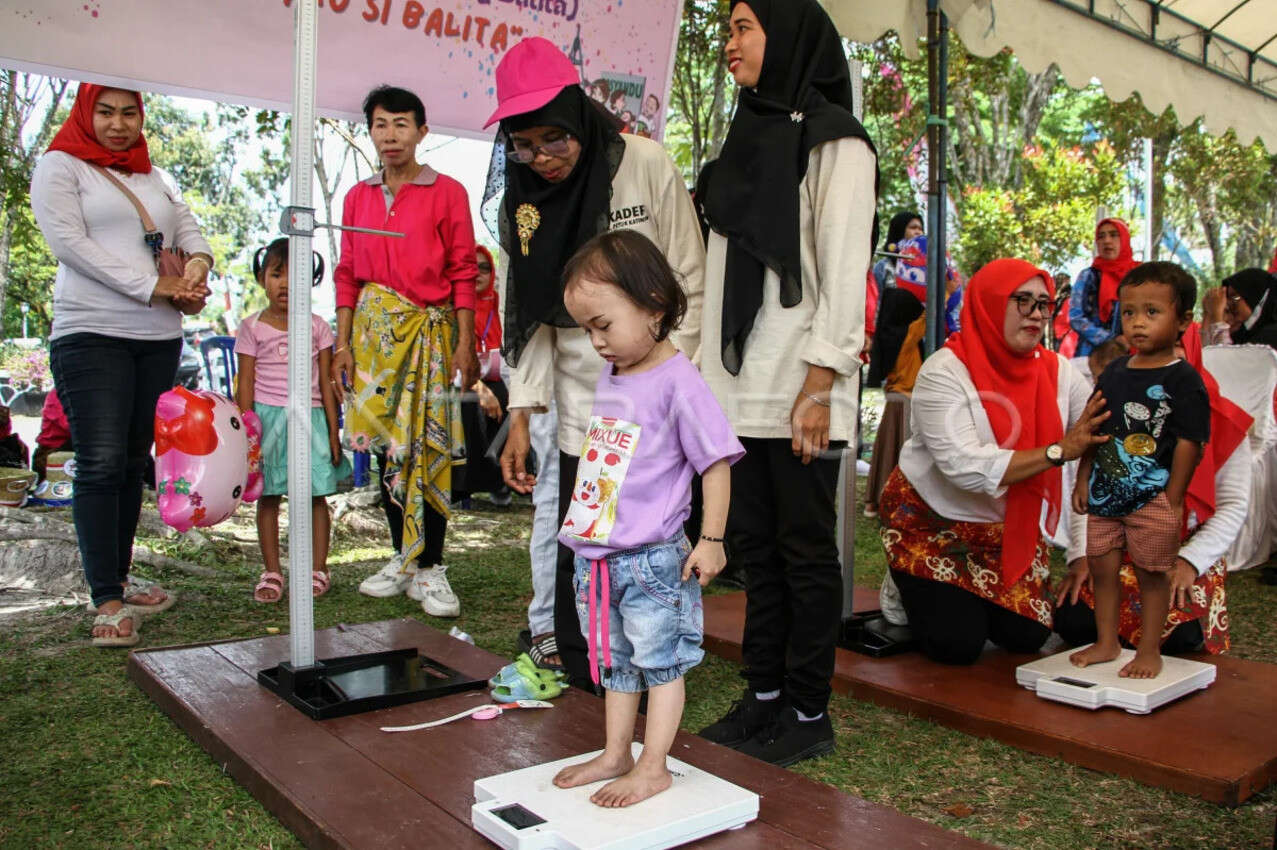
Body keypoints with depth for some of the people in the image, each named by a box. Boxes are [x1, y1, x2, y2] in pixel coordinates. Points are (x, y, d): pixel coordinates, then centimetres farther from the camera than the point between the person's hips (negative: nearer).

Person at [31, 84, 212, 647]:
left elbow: (189, 228, 17)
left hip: (159, 338, 5)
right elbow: (69, 242, -8)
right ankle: (107, 601, -8)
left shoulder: (156, 178, 21)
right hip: (90, 335, -5)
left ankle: (118, 580, 17)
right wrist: (151, 286, -15)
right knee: (101, 463, -11)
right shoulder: (60, 167, 4)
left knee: (134, 460, 8)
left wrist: (197, 262, -8)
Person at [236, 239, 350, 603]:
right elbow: (246, 383, 3)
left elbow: (326, 382, 6)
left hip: (309, 418, 0)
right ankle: (271, 572, 14)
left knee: (315, 495, 1)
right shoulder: (252, 327, 4)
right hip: (267, 418, 0)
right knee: (268, 497, 5)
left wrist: (333, 431, 3)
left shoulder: (317, 327, 6)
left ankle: (318, 569, 11)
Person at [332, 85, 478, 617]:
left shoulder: (447, 193, 0)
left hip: (429, 329, -4)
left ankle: (430, 568, 3)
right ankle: (402, 558, 19)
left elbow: (463, 273, -2)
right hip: (374, 329, 4)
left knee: (429, 446, -5)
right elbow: (348, 275, 13)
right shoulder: (358, 197, 12)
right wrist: (343, 343, 7)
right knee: (386, 447, 6)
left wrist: (466, 344, -7)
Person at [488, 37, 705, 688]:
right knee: (578, 555, 4)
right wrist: (521, 416, 0)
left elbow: (690, 286, -5)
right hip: (581, 404, 4)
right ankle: (580, 691, 21)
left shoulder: (646, 166, -8)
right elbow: (528, 315, 6)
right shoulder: (521, 201, 5)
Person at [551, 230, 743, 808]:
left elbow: (716, 462, -13)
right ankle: (615, 754, 33)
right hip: (596, 556, 8)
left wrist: (711, 539, -13)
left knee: (660, 662, 7)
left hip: (653, 559, -8)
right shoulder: (608, 378, 9)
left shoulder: (677, 381, -16)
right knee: (614, 663, 19)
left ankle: (653, 767, 19)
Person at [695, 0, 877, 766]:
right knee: (755, 544, 10)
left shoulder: (835, 142, -3)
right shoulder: (751, 139, 19)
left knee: (805, 551, 0)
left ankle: (810, 714, 12)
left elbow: (845, 272, -11)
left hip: (798, 392, -7)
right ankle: (764, 695, 22)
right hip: (739, 388, 7)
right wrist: (707, 375, 12)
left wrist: (818, 386, -18)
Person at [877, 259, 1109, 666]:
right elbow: (966, 468, -32)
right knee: (958, 644, -12)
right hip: (933, 521, -5)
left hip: (1010, 528, 5)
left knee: (1028, 636, -4)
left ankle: (974, 597, 26)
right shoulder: (945, 372, -22)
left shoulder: (1056, 371, -6)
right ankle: (909, 592, 19)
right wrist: (1059, 450, -37)